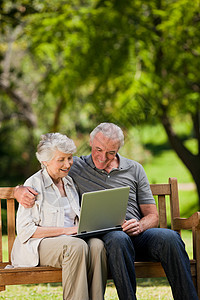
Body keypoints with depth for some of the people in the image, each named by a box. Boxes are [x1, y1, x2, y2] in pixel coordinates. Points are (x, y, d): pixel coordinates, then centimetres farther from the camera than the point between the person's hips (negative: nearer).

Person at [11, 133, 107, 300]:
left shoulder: (70, 183, 18)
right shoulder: (34, 184, -3)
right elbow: (25, 230, -11)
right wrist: (67, 230, -15)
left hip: (70, 239, 6)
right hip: (38, 245, -6)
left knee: (97, 244, -29)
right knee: (77, 246, -36)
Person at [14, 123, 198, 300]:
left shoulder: (134, 169, 17)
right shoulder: (75, 167, 14)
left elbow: (152, 216, 15)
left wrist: (140, 226, -9)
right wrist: (20, 191, -7)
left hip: (136, 234, 2)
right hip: (100, 236, -2)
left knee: (169, 237, -32)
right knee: (119, 239, -41)